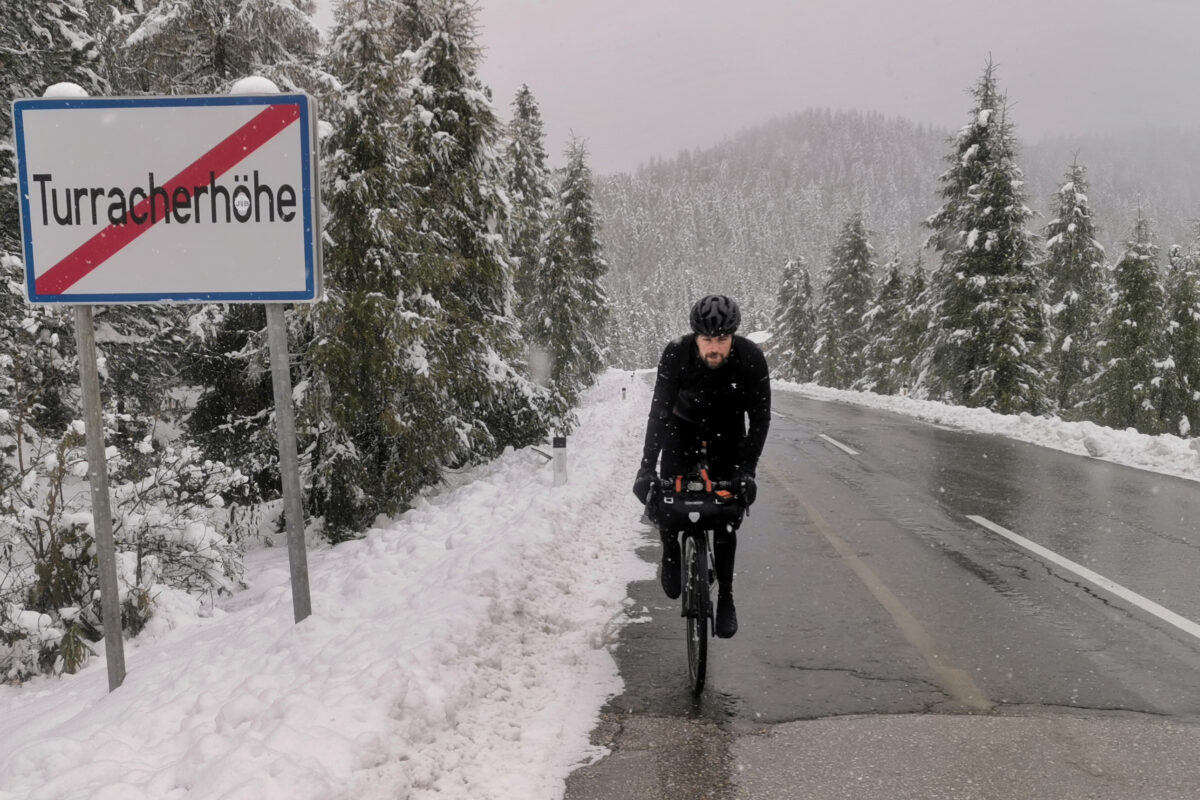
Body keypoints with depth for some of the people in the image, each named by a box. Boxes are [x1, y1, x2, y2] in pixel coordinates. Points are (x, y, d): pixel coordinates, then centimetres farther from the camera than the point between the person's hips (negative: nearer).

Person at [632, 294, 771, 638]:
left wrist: (746, 470, -30)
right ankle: (671, 552, 14)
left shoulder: (751, 358, -29)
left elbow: (760, 417, -22)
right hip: (683, 426, 0)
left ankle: (725, 597, 5)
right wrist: (647, 467, -35)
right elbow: (659, 412, -28)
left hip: (728, 431, 0)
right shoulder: (676, 355, -30)